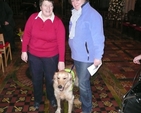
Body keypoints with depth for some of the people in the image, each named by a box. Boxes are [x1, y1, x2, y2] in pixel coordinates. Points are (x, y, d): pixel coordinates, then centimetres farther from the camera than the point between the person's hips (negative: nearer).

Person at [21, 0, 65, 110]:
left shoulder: (57, 22, -14)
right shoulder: (33, 18, -7)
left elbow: (61, 42, -16)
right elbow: (26, 35, 0)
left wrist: (61, 60, -18)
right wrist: (24, 51, -1)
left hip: (51, 56, -2)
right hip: (33, 55, 2)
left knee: (50, 79, 14)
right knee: (36, 79, 17)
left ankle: (52, 98, 42)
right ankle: (37, 99, 41)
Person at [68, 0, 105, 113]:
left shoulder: (92, 14, -18)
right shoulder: (75, 13, 7)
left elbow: (98, 37, -20)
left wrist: (97, 56, -19)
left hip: (86, 55, -7)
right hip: (76, 54, 8)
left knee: (83, 83, 1)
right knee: (81, 80, 22)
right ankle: (83, 99, 43)